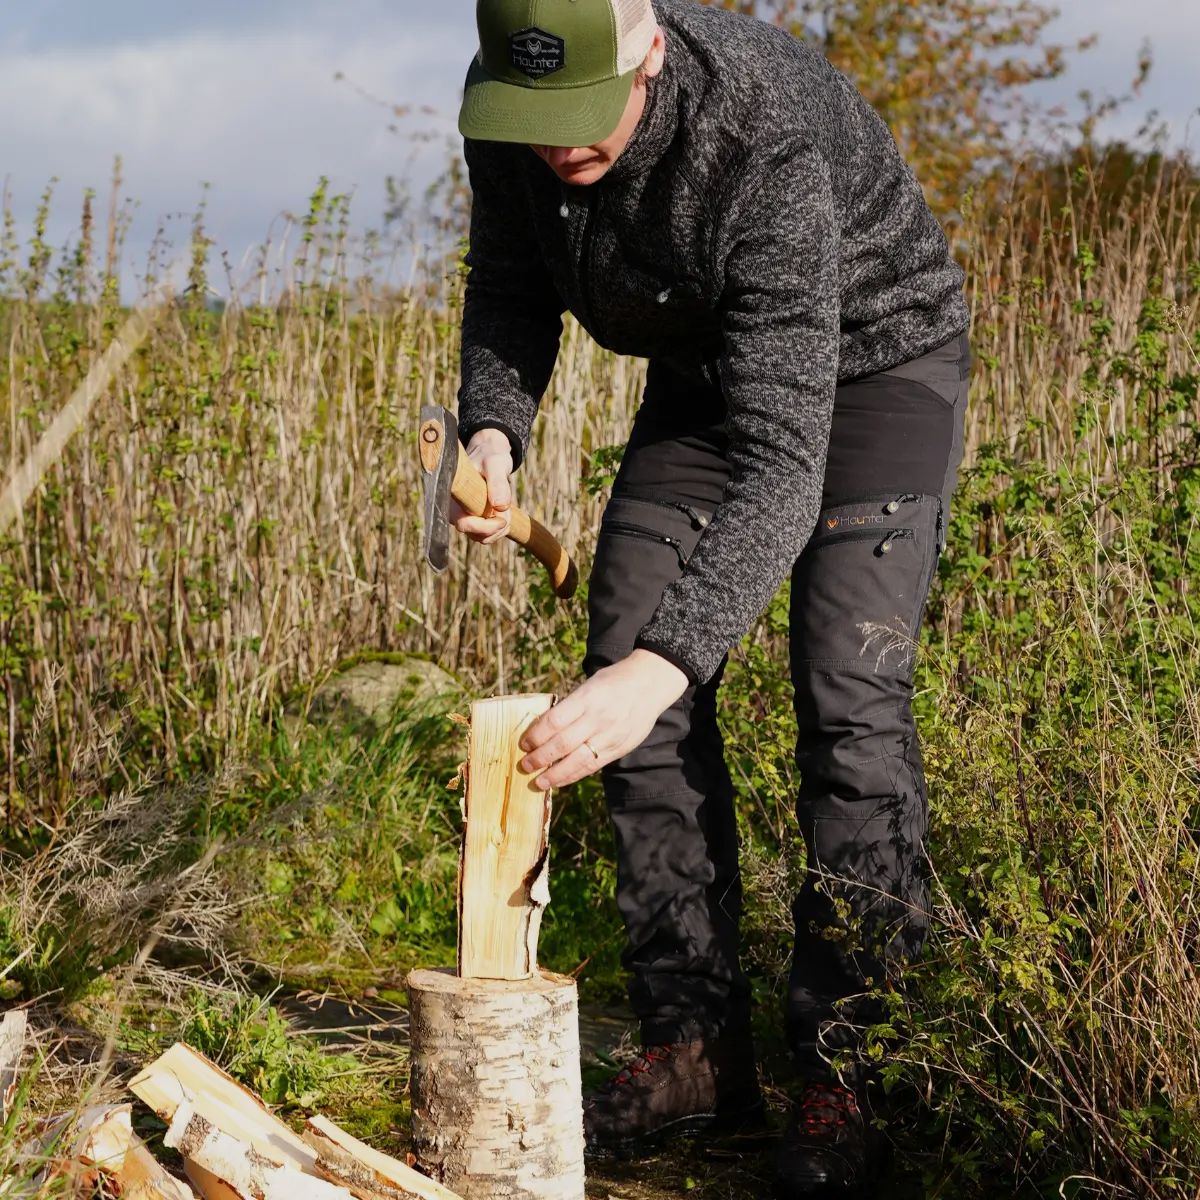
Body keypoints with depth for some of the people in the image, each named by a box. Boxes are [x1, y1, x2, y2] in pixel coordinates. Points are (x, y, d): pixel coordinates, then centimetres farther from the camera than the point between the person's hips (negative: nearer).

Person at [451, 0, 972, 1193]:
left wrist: (662, 664, -56)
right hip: (704, 371, 6)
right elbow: (512, 279, 0)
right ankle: (697, 1047, 5)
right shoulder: (510, 105, -21)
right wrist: (494, 428, -21)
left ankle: (839, 1067, -8)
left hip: (872, 360, -6)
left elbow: (782, 463, -45)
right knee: (627, 673, -4)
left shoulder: (767, 146, -41)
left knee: (850, 697, -20)